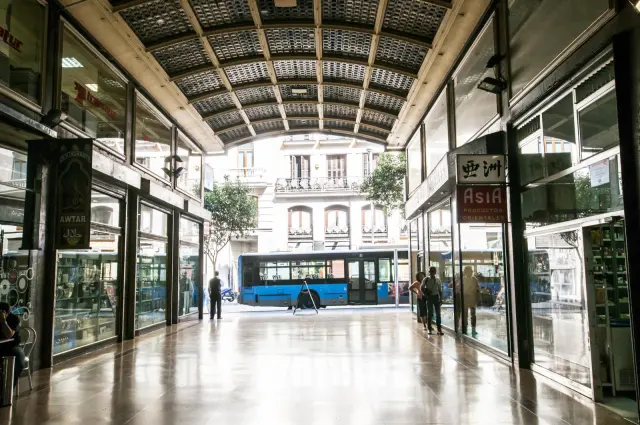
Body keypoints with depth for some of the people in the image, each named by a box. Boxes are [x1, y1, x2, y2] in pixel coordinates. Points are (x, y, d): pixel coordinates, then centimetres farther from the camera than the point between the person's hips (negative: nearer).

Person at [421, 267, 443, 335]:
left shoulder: (438, 280, 2)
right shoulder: (426, 279, -1)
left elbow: (440, 290, 6)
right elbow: (421, 288, 7)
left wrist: (441, 299, 3)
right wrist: (425, 294, -6)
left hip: (436, 296, 1)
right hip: (429, 297, -1)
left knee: (438, 313, 2)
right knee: (429, 313, 4)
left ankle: (439, 329, 8)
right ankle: (430, 329, 13)